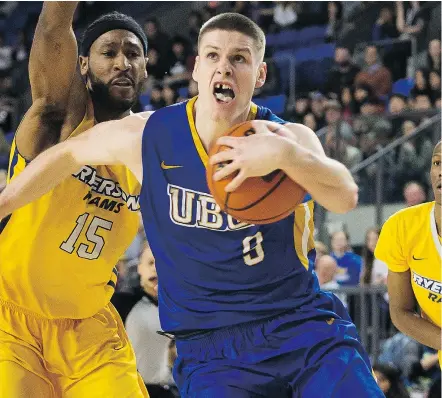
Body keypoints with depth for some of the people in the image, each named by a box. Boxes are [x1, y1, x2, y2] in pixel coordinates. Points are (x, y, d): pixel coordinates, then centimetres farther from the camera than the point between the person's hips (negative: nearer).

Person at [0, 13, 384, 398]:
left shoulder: (289, 138, -5)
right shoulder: (145, 136, -3)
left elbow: (345, 197, -25)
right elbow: (67, 154, 16)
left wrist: (284, 153, -43)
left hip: (306, 323, 0)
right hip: (211, 347, 0)